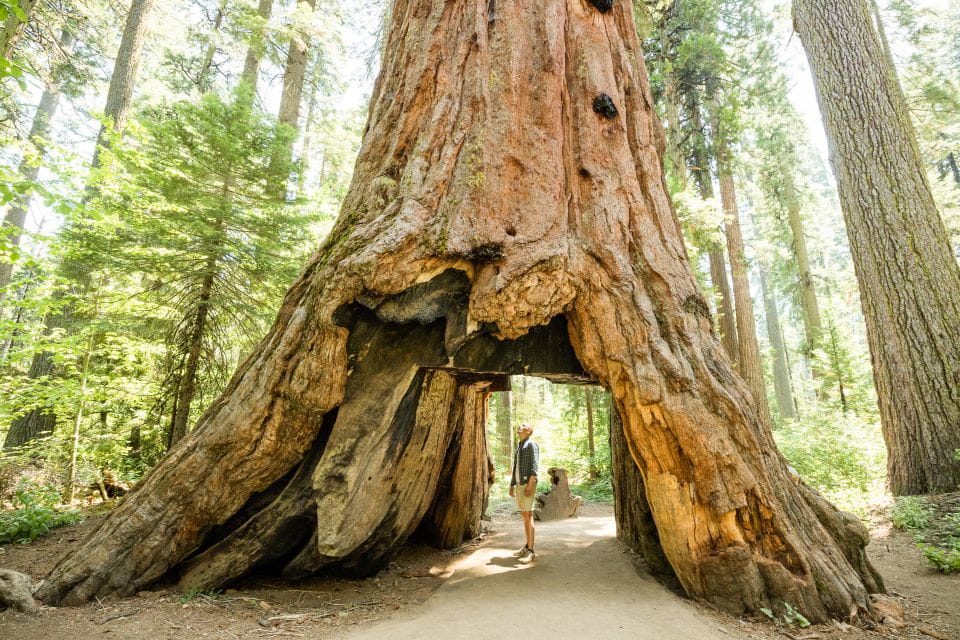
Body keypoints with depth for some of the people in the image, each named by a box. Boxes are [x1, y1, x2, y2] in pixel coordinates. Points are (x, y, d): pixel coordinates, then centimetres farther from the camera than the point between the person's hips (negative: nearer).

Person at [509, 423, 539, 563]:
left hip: (528, 484, -9)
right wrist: (511, 486, 19)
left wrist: (530, 485, -26)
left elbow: (535, 466, -17)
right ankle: (527, 547, 18)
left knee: (528, 516, -13)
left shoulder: (531, 444, -7)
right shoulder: (518, 448, 21)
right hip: (519, 485, 9)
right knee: (525, 516, 11)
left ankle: (531, 551, -12)